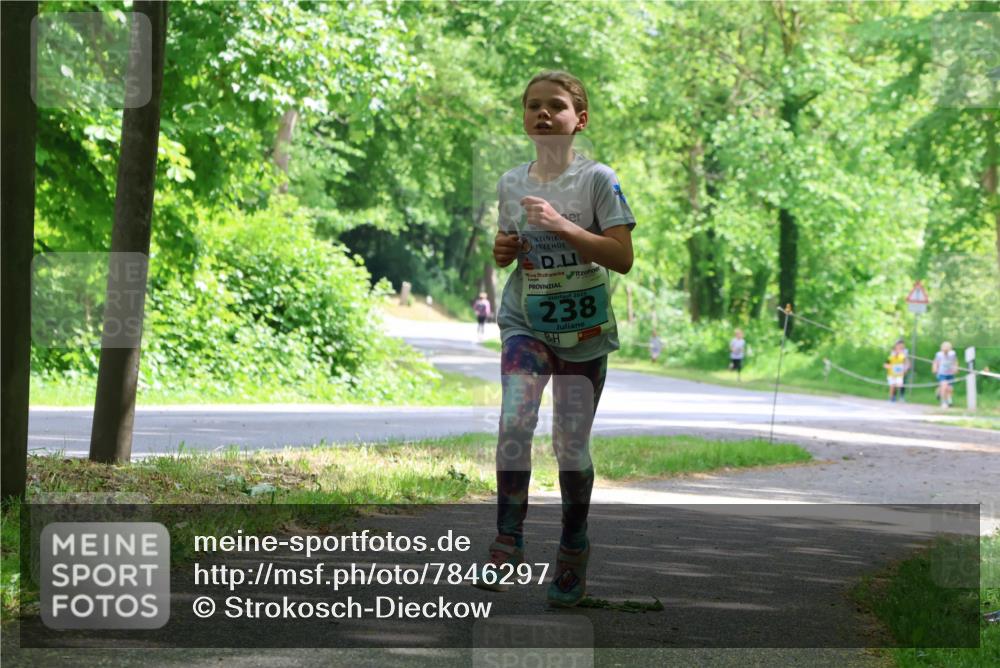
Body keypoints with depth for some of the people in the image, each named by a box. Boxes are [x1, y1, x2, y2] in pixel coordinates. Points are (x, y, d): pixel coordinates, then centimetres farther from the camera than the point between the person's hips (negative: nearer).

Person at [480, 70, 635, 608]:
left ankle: (574, 550, 23)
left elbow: (623, 257, -14)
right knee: (514, 421, -21)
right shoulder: (511, 182, 6)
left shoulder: (597, 179, -7)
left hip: (582, 328, -2)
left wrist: (561, 226, -22)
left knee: (571, 442, 4)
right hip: (525, 322, 2)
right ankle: (507, 542, -13)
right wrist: (502, 252, -3)